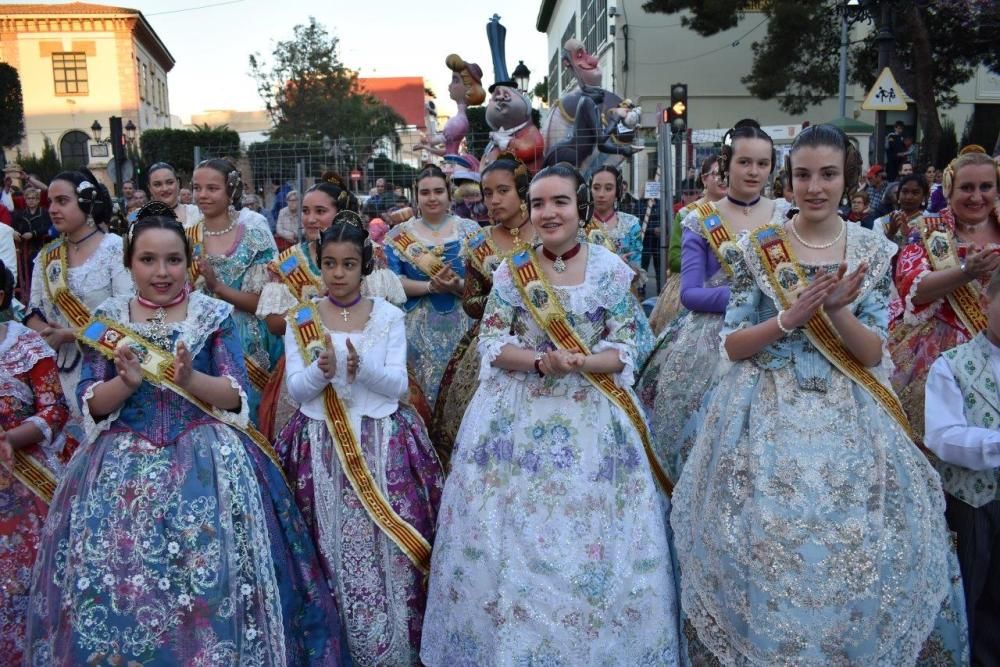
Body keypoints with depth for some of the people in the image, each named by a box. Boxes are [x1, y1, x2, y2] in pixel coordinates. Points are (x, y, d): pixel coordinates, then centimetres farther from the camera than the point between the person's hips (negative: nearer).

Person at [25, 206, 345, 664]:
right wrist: (127, 381, -17)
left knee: (211, 580, -8)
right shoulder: (107, 320, 7)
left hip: (207, 463, -2)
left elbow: (236, 397, -3)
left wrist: (191, 379, -21)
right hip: (124, 465, 2)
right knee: (111, 585, -1)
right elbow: (90, 404, 3)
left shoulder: (215, 315, 2)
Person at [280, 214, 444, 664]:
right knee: (329, 549, 2)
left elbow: (398, 384, -5)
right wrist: (322, 370, -23)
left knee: (387, 547, -1)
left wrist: (363, 367, -24)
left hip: (382, 441, 0)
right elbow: (295, 389, -3)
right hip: (321, 444, 0)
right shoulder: (300, 319, 4)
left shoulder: (389, 316, 3)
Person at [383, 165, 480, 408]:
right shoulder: (400, 235, 6)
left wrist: (458, 286, -20)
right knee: (423, 392, 2)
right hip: (419, 329, 0)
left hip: (463, 326, 0)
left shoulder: (470, 230, 5)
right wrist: (431, 286, -18)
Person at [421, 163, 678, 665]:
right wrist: (540, 362, -18)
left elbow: (622, 351, -2)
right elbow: (491, 345, -1)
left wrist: (578, 363, -21)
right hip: (517, 416, 1)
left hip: (590, 417, -1)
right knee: (511, 537, 5)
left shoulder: (611, 270, -1)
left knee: (589, 541, 4)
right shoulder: (511, 270, 3)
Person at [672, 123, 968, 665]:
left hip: (847, 418, 1)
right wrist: (790, 318, -18)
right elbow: (732, 345, -3)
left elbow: (872, 353, -2)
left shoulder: (872, 251, 1)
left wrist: (837, 311, -21)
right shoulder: (759, 246, -2)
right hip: (768, 417, -1)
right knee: (763, 545, 2)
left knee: (854, 550, 2)